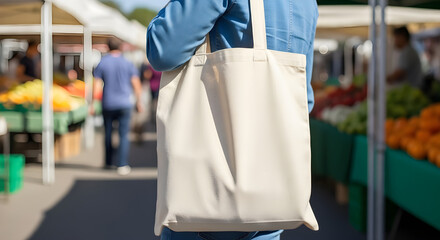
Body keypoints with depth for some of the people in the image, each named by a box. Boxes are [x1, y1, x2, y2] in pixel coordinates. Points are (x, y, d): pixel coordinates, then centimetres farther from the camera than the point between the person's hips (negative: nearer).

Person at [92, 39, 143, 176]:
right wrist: (139, 102, 6)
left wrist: (92, 104, -1)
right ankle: (122, 165, -11)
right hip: (125, 103, -1)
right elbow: (136, 83, -2)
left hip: (108, 104, 1)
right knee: (124, 135, -2)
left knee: (108, 133, 15)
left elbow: (96, 85, -4)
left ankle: (108, 163, 24)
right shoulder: (128, 64, 2)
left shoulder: (102, 64, 0)